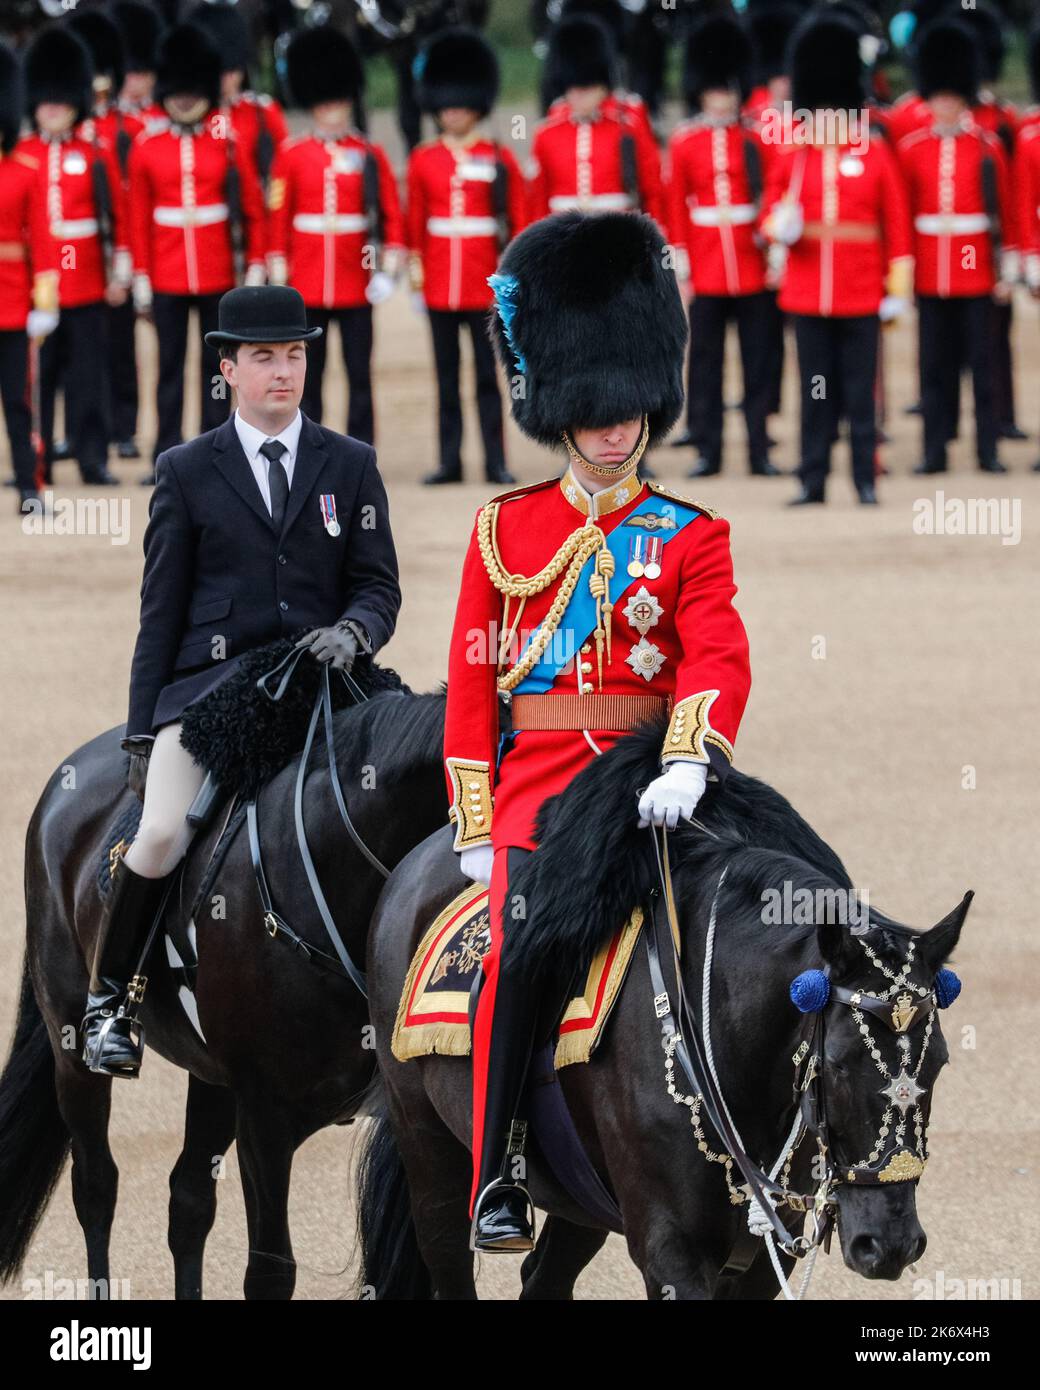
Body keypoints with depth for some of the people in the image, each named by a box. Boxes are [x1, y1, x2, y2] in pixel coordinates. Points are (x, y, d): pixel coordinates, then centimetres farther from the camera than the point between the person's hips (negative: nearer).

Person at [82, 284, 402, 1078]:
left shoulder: (350, 467, 12)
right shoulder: (188, 471, 9)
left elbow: (379, 587, 10)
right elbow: (161, 609, 8)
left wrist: (351, 632, -14)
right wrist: (143, 731, 3)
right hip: (210, 679, -2)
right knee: (164, 835, -22)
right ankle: (108, 999, -4)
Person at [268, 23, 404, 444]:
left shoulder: (370, 156, 4)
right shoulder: (291, 156, 4)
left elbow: (392, 217, 4)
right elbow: (278, 222, 4)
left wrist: (388, 270, -6)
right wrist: (278, 282, 0)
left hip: (355, 284, 0)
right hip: (307, 288, 0)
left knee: (360, 375, 2)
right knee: (307, 377, 5)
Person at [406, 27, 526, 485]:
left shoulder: (499, 159, 1)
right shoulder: (423, 160, 6)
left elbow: (518, 218, 2)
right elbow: (415, 219, 9)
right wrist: (414, 264, 4)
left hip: (486, 279, -2)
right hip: (440, 280, 2)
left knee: (487, 374, 0)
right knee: (446, 374, 6)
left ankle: (496, 462, 3)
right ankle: (449, 460, 9)